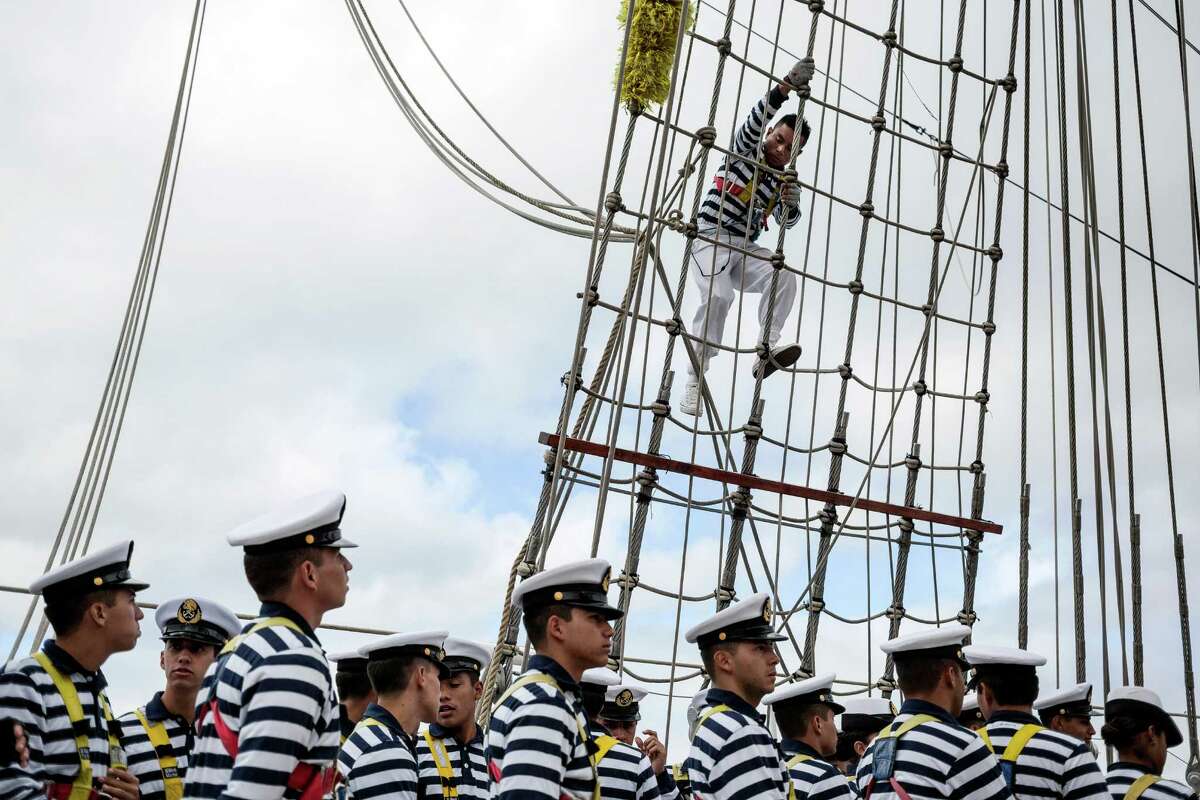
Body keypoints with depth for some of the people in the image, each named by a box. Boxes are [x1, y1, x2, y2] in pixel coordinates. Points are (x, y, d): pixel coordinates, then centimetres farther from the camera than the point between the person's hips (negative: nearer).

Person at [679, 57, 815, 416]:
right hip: (709, 240, -5)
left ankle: (767, 351, -28)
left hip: (745, 250, 5)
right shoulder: (745, 151, 4)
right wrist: (786, 86, -29)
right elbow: (754, 122, -16)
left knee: (783, 275, -24)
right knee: (718, 295, -30)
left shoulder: (783, 181, 13)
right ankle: (694, 380, -28)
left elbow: (787, 221, -1)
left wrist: (792, 204, -25)